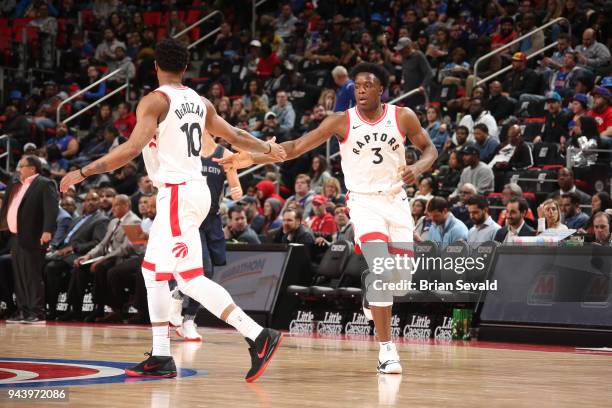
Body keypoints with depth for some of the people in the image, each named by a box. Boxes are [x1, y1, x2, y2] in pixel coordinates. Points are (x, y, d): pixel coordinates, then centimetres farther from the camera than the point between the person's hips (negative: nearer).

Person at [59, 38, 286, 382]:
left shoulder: (155, 101, -10)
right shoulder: (200, 102, 11)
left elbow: (133, 148, -21)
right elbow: (234, 136, 21)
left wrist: (84, 172, -19)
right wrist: (268, 148, 41)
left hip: (177, 194, -9)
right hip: (196, 189, 9)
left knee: (191, 279, -10)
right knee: (154, 270, 16)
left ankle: (259, 337, -18)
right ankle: (161, 358, 15)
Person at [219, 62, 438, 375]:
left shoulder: (402, 117, -4)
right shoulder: (341, 122, -9)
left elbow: (429, 148, 8)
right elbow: (297, 147, -10)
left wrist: (418, 168, -16)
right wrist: (253, 158, -21)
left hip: (396, 199, 3)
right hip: (364, 202, -3)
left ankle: (375, 299, 42)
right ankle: (386, 348, -19)